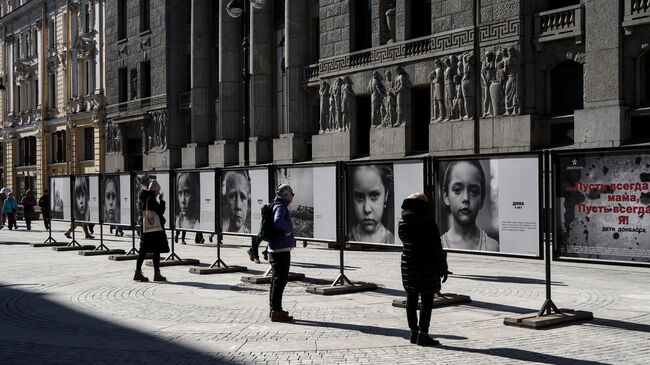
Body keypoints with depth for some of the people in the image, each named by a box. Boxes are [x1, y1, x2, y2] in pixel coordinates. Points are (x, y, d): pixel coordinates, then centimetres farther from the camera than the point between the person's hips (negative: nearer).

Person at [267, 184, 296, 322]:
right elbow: (278, 220, -36)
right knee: (281, 279, -8)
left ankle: (274, 308, 25)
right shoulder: (281, 207, -15)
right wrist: (288, 229, -20)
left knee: (277, 279, 16)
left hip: (276, 249, 10)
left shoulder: (279, 206, 15)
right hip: (281, 249, -10)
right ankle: (276, 311, -6)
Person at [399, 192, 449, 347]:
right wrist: (443, 267, -6)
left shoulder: (403, 223, 3)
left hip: (408, 263, 6)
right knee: (427, 300, -1)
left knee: (411, 298, 12)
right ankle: (423, 334, -3)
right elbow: (437, 247, -13)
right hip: (427, 265, -6)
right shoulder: (428, 222, -15)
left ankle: (414, 332, 19)